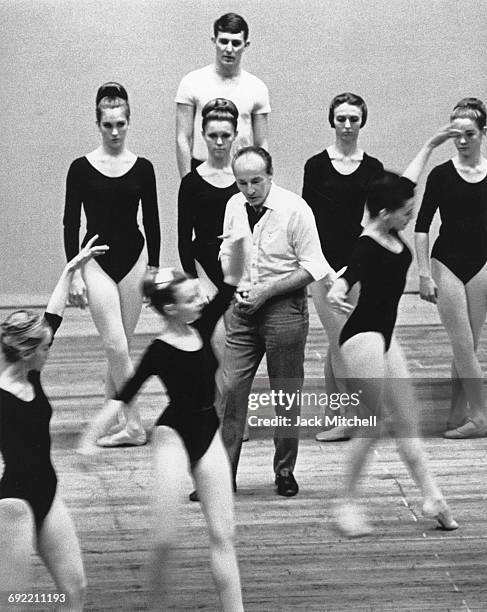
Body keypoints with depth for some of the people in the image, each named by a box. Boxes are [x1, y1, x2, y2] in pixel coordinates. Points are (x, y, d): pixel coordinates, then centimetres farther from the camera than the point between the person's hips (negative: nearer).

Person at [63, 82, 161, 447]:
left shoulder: (142, 168, 3)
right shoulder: (81, 169, -2)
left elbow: (152, 223, 8)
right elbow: (71, 224, -1)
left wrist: (155, 270, 5)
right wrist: (74, 273, -7)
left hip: (134, 257, 2)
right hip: (97, 260, -2)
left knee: (120, 347, 6)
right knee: (116, 346, -12)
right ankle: (133, 425, -10)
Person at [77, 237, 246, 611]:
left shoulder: (203, 328, 1)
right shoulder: (160, 352, -13)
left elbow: (231, 282, 1)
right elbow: (124, 396, -16)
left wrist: (238, 243, -15)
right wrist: (91, 436, -25)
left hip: (208, 435, 6)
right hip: (173, 436, -6)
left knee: (223, 533, 4)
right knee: (165, 540, -10)